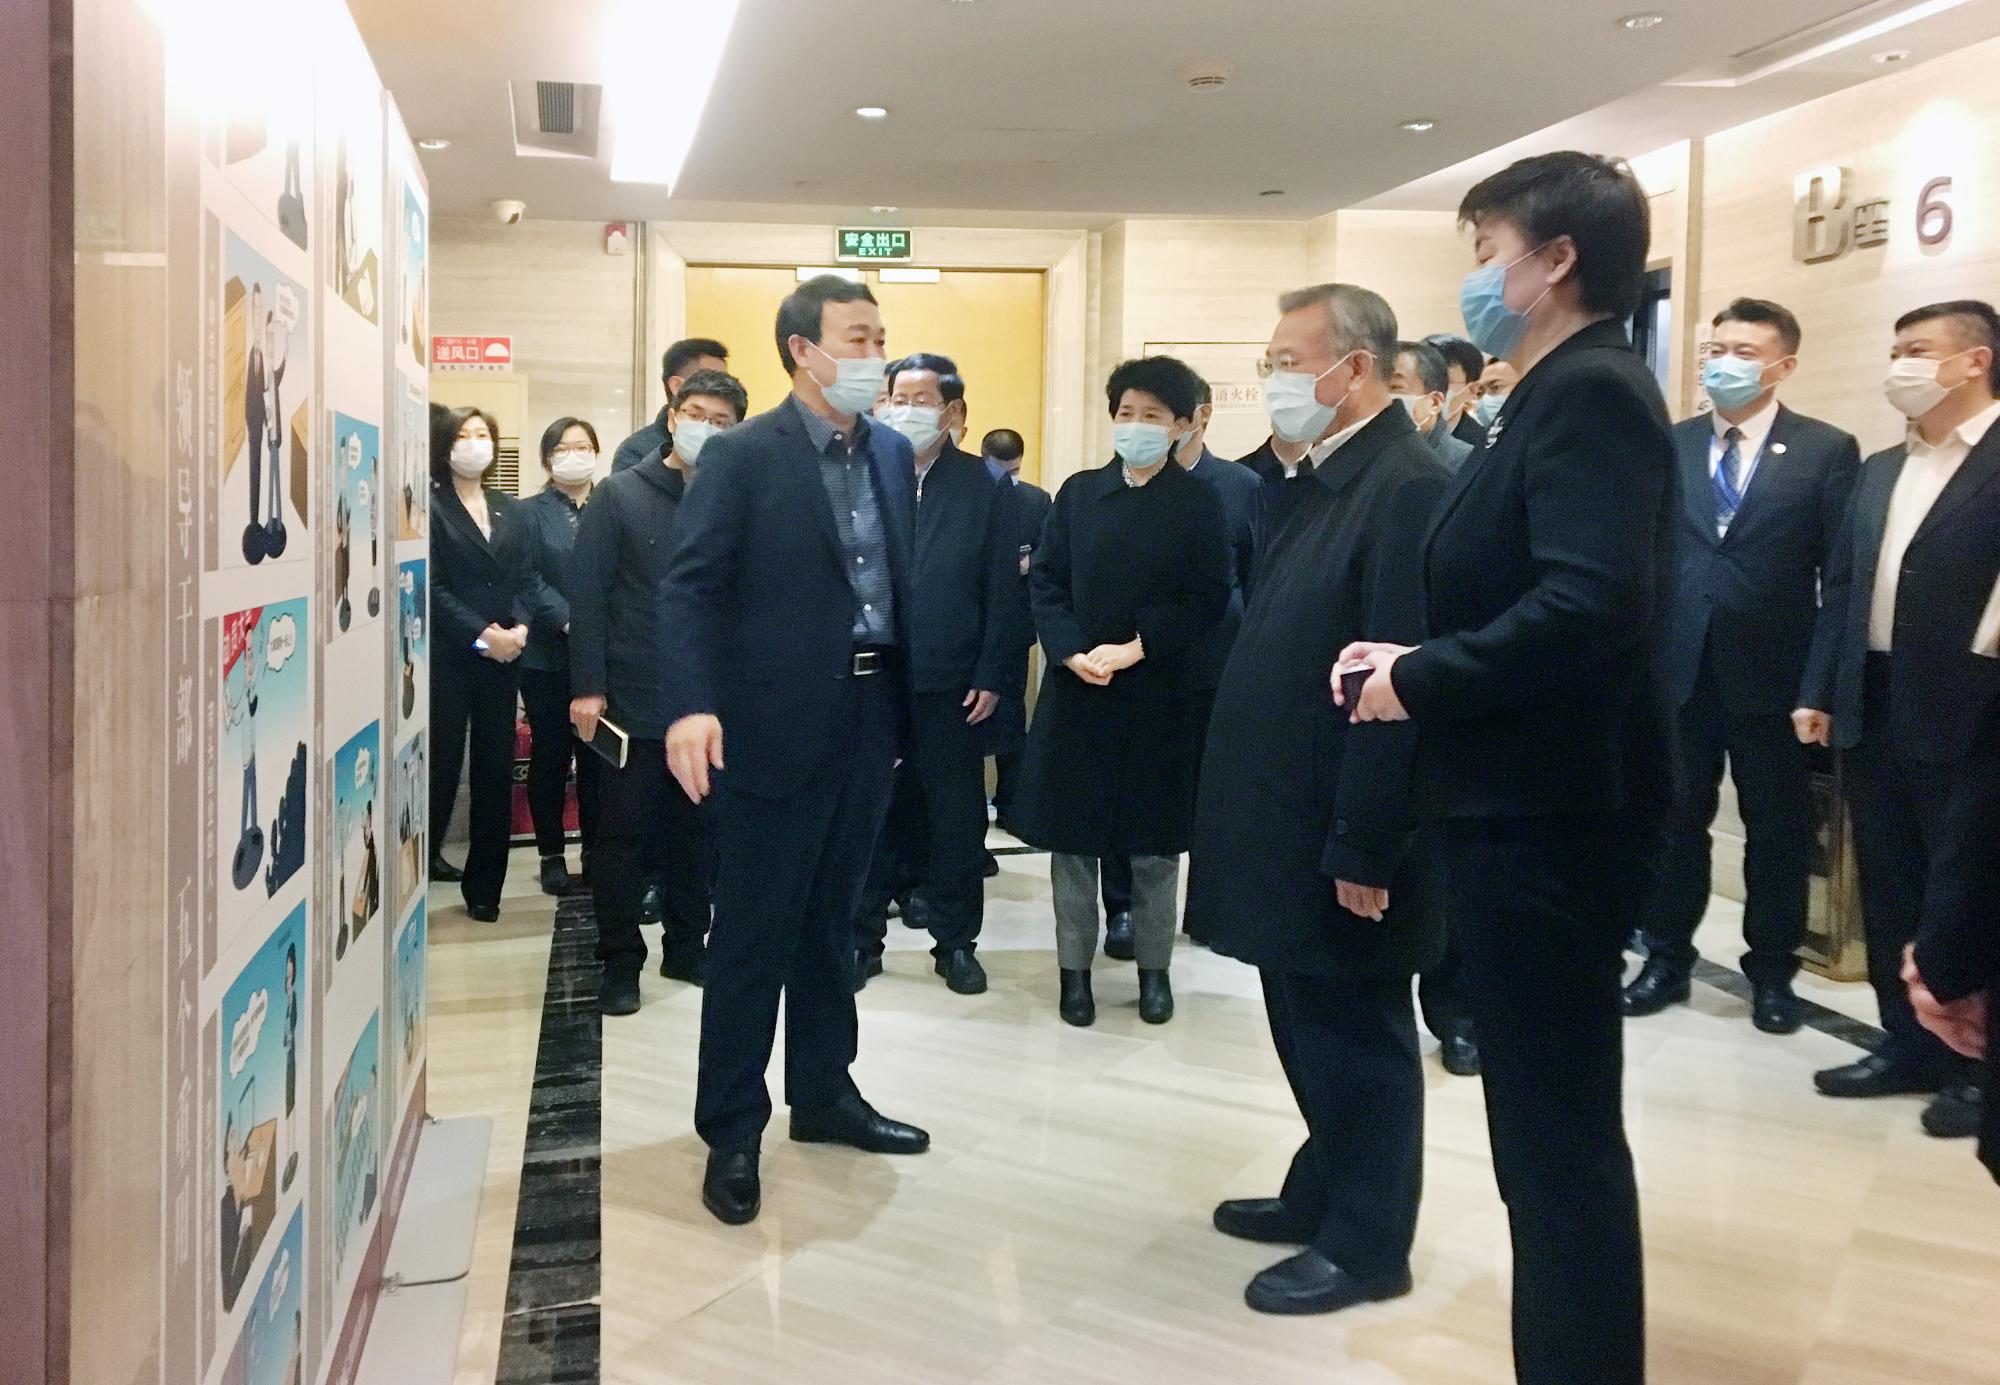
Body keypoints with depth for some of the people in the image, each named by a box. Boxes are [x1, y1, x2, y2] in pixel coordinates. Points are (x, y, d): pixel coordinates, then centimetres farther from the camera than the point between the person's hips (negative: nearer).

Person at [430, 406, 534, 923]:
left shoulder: (509, 511, 15)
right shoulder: (431, 507, -1)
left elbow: (525, 579, 8)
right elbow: (432, 587, -9)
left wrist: (518, 629, -9)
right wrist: (482, 635, -16)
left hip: (503, 657, 5)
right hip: (447, 658, -5)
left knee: (495, 771, 6)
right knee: (441, 768, -3)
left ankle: (485, 887, 14)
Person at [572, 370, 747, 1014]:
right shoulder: (620, 495, -1)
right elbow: (588, 594, -3)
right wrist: (588, 687, -10)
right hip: (633, 698, -2)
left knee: (697, 831, 11)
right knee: (625, 832, 4)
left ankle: (686, 946, 26)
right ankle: (620, 961, 15)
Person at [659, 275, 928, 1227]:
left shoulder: (893, 454, 11)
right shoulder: (742, 455, -7)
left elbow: (899, 579, 11)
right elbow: (691, 586, -13)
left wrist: (906, 704, 5)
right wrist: (691, 706, -25)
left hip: (869, 716, 6)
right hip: (775, 722, -5)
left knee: (832, 921, 17)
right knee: (754, 932, 3)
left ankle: (824, 1094, 31)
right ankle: (731, 1131, 15)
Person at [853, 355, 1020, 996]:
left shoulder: (984, 486, 1)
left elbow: (1004, 590, 0)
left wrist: (991, 676, -5)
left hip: (951, 684, 0)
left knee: (957, 817, 8)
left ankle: (956, 941, 21)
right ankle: (862, 937, 20)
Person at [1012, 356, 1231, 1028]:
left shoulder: (1200, 503, 0)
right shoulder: (1078, 493, 6)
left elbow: (1207, 599, -7)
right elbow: (1046, 582, 2)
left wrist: (1136, 648, -18)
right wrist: (1072, 653, -14)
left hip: (1162, 695, -2)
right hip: (1076, 689, 2)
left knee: (1154, 837, 7)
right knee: (1072, 833, 5)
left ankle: (1154, 967, 20)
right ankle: (1074, 967, 16)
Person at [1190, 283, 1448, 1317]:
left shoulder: (1407, 485, -19)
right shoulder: (1333, 480, 12)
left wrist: (1363, 846, -22)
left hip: (1343, 834, -9)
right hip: (1295, 821, 9)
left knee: (1357, 1035, 5)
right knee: (1311, 1028, 20)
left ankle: (1365, 1245, 20)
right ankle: (1322, 1197, 36)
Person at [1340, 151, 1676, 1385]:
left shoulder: (1591, 392, -16)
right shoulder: (1559, 395, 15)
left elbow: (1590, 606, -28)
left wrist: (1421, 680, -18)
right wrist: (1423, 662, 1)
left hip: (1552, 815, -10)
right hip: (1525, 804, 10)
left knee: (1560, 1132, 0)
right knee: (1552, 1122, 18)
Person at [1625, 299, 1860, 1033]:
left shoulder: (1827, 451, -2)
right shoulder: (1667, 447, 6)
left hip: (1772, 674, -2)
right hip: (1675, 669, 2)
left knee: (1778, 830, 10)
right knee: (1675, 821, 11)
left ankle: (1772, 972, 25)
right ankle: (1667, 958, 25)